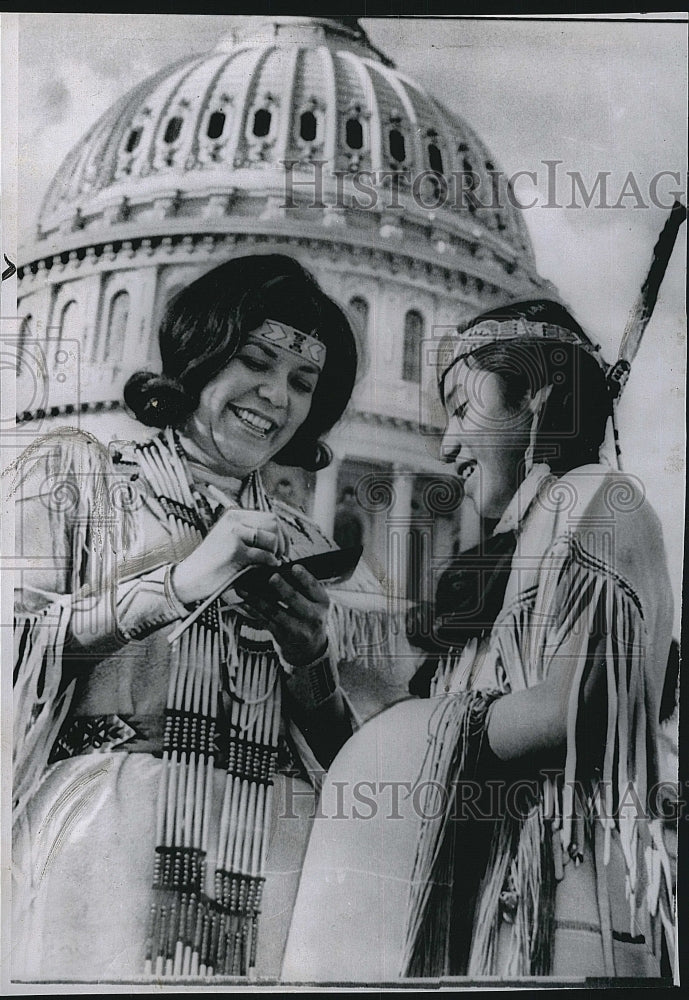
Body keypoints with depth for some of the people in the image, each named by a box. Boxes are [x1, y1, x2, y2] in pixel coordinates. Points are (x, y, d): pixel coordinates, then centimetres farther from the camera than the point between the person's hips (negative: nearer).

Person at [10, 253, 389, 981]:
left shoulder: (311, 553, 17)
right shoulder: (76, 473, 8)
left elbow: (343, 758, 14)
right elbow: (19, 638, -7)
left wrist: (312, 661, -4)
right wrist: (178, 584, -13)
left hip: (270, 868, 3)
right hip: (102, 846, -3)